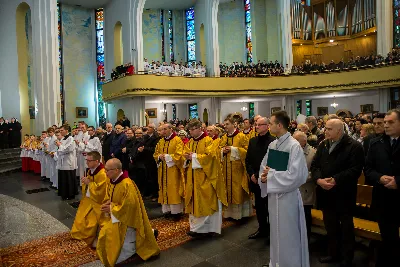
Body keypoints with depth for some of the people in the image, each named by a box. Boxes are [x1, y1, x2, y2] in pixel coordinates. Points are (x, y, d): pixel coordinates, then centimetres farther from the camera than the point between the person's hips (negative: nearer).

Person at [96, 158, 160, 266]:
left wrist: (111, 208, -19)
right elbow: (108, 199, 12)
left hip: (126, 221, -9)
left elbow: (129, 207, -27)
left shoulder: (127, 185, -28)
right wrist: (106, 206, -10)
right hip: (115, 219, 9)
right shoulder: (112, 182, -1)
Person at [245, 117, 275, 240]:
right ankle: (262, 229, 30)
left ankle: (271, 230, 23)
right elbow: (248, 160, 10)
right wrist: (252, 174, -3)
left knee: (269, 207, 7)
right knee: (259, 206, 15)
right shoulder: (252, 141, 9)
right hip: (255, 180, 6)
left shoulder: (273, 141, -11)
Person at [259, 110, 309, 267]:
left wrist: (270, 175, -17)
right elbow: (264, 167, 9)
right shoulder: (272, 145, 4)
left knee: (288, 234, 8)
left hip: (288, 195, -7)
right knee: (276, 232, 21)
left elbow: (295, 175, -23)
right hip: (273, 194, 7)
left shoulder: (294, 146, -17)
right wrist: (264, 176, -13)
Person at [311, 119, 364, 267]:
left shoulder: (354, 146, -11)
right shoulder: (323, 145, 8)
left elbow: (355, 169, -18)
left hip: (343, 195, -5)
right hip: (326, 193, 6)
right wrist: (318, 179, -14)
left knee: (346, 227, 11)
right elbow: (314, 165, 4)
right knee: (330, 226, 18)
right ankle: (333, 253, 35)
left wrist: (336, 180, -24)